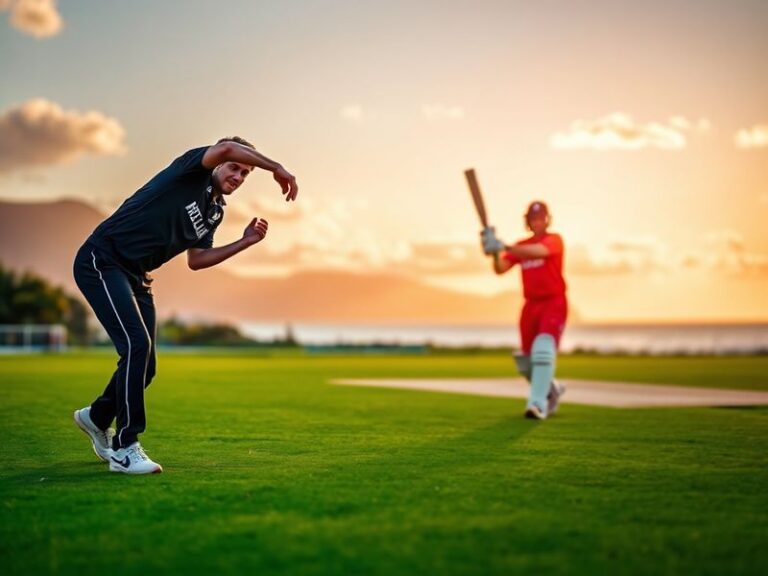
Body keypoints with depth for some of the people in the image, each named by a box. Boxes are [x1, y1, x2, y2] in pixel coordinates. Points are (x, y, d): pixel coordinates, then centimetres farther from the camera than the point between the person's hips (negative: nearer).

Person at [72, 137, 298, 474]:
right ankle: (124, 449, -14)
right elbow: (226, 149, -32)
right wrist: (277, 168, -25)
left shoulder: (215, 210, 12)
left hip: (135, 276, 9)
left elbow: (195, 260, 15)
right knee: (137, 345, -21)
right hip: (101, 261, -9)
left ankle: (97, 417, 36)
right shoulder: (191, 172, -11)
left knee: (144, 365, 8)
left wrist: (246, 242, 11)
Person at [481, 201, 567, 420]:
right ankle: (551, 389, 34)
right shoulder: (520, 247, 11)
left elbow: (538, 251, -29)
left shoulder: (554, 240, -6)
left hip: (554, 302, -6)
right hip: (531, 304, 6)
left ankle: (538, 403, -29)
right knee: (526, 361, 8)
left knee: (543, 348, -26)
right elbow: (500, 269, -1)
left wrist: (504, 247, -40)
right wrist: (495, 252, -22)